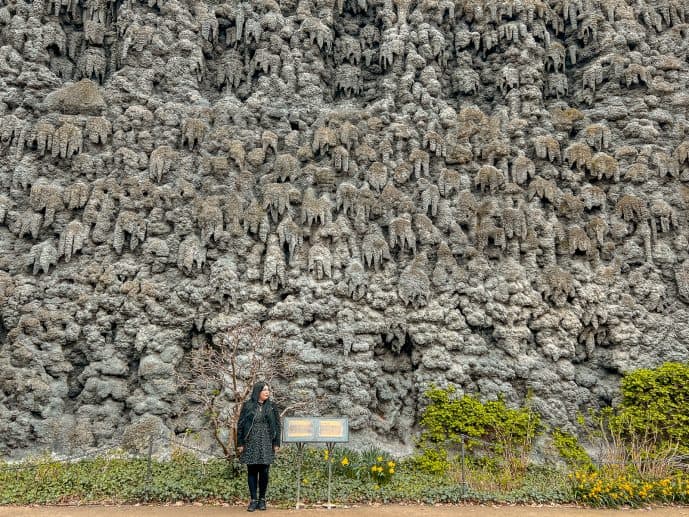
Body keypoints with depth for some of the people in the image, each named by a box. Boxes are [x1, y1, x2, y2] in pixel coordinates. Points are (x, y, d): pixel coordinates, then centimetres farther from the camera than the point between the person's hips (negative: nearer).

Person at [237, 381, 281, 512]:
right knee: (252, 471, 3)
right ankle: (253, 500, 11)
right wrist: (240, 443, -1)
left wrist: (277, 443, 0)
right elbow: (240, 425, 3)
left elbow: (277, 425, 5)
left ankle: (262, 499, 15)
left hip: (266, 443, 1)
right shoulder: (247, 406, 1)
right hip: (251, 443, 0)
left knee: (264, 472, 1)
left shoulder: (272, 407, 5)